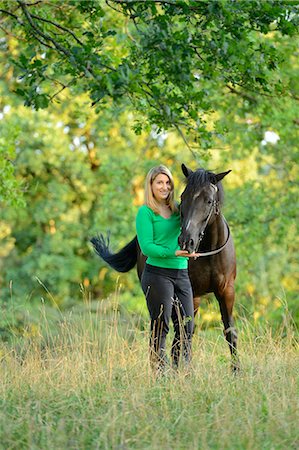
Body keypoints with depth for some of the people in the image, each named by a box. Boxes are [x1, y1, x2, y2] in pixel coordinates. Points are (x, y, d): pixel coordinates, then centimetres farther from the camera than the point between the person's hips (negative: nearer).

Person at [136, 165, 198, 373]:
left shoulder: (177, 209, 13)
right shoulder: (145, 212, -5)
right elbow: (146, 247, -13)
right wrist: (174, 252, -22)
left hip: (181, 274, 6)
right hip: (158, 275, -6)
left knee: (187, 326, 4)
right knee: (160, 327, -4)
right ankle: (159, 372, 0)